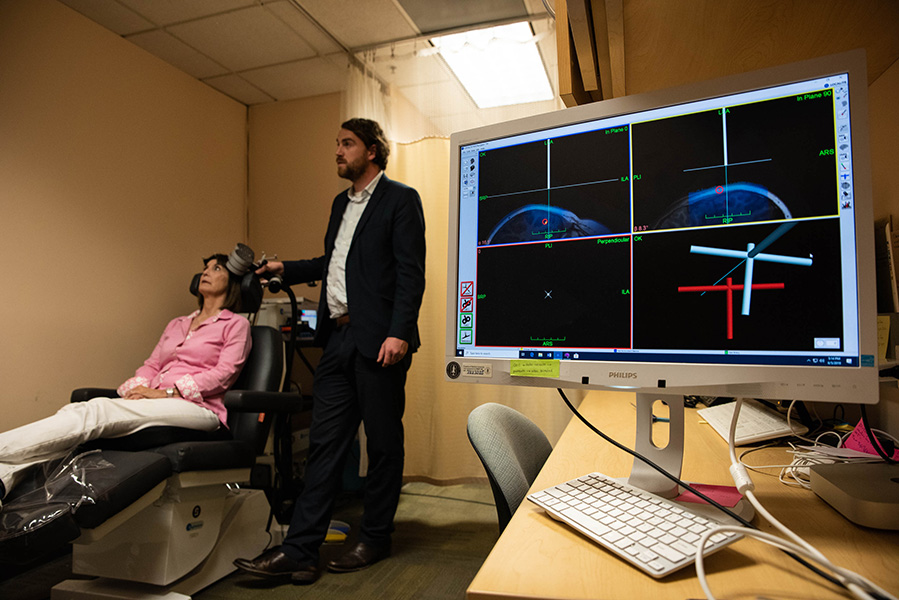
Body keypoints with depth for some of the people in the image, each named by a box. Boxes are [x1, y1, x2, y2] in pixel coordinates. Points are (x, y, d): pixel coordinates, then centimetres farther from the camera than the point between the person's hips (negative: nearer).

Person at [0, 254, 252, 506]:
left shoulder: (236, 324, 8)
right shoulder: (176, 325, 29)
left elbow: (224, 373, -5)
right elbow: (151, 364, 20)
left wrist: (168, 392, -13)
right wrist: (137, 388, -3)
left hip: (198, 407, -6)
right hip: (157, 404, 6)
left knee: (97, 411, -26)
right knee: (75, 410, -20)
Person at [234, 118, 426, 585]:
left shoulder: (400, 199, -3)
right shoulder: (341, 203, 21)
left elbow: (410, 272, -12)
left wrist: (398, 333, -20)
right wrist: (285, 269, 21)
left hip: (377, 339, -7)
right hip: (338, 339, 7)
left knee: (383, 443, 6)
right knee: (324, 443, 8)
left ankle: (374, 540, 23)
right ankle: (299, 551, 15)